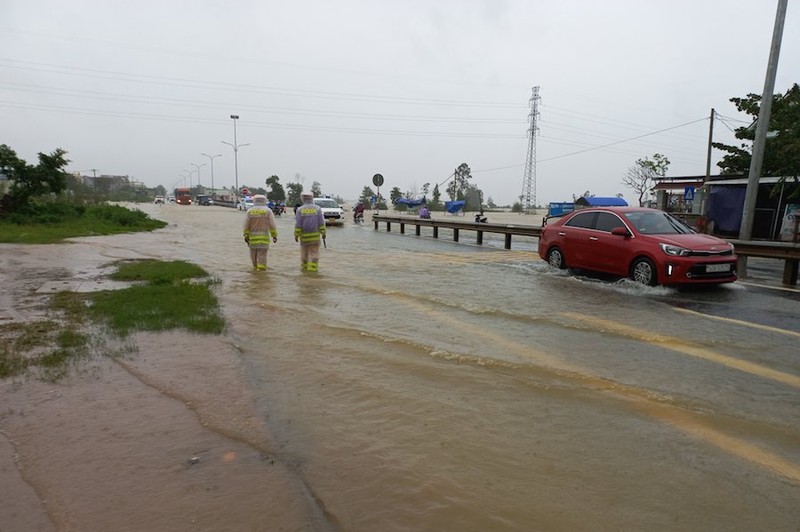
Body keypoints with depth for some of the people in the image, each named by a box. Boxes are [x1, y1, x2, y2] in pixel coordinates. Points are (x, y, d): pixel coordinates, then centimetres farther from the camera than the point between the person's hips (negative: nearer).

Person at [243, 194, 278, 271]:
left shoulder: (250, 211, 3)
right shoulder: (268, 210, -2)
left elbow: (246, 225, -1)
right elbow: (272, 225, -6)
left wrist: (246, 236, 2)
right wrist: (274, 235, -1)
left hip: (252, 236, 2)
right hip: (264, 236, -2)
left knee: (253, 253, 15)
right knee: (262, 254, -3)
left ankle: (255, 267, 27)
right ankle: (261, 269, -7)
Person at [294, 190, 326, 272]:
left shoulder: (300, 209, -5)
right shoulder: (317, 208, -4)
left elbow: (298, 224, -8)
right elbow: (321, 223, -6)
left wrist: (296, 235, -2)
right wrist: (323, 233, 0)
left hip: (304, 235, 1)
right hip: (315, 235, -1)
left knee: (304, 253, 16)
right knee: (314, 254, 2)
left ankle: (304, 268, 25)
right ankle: (312, 269, -5)